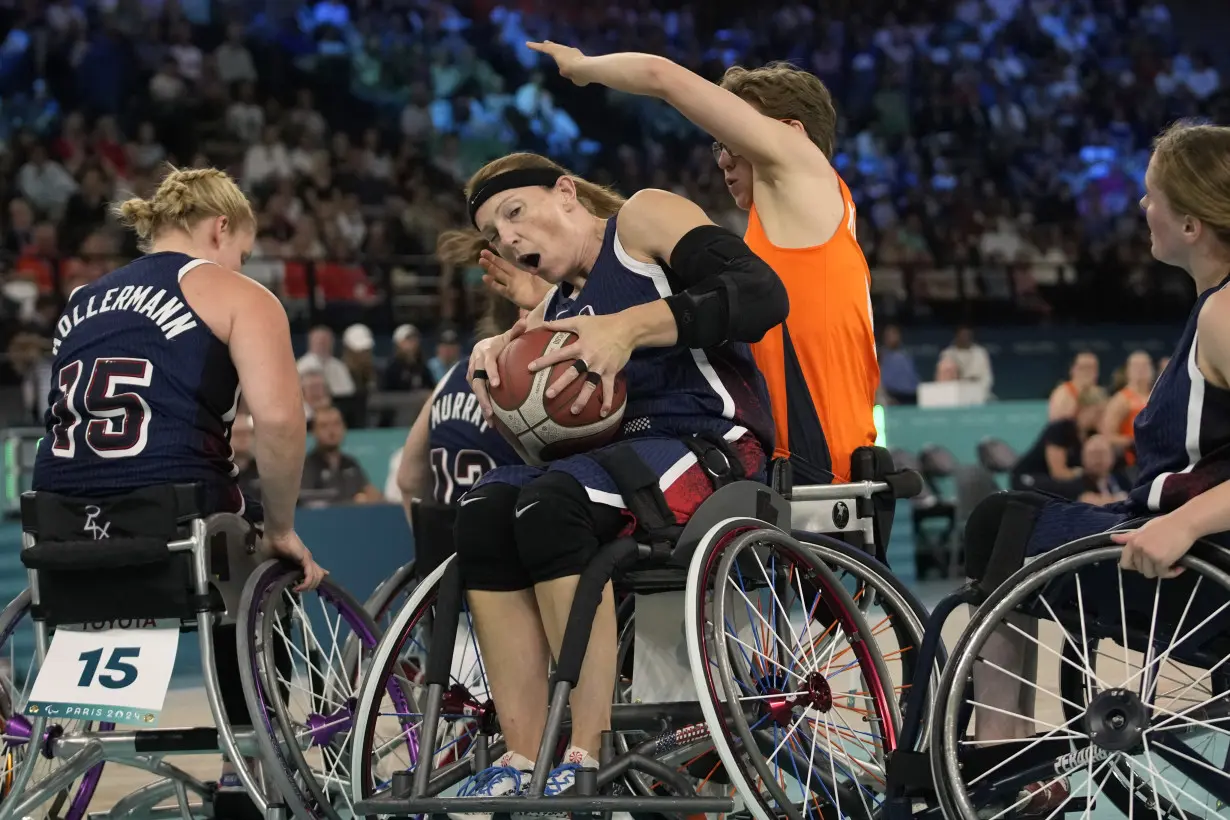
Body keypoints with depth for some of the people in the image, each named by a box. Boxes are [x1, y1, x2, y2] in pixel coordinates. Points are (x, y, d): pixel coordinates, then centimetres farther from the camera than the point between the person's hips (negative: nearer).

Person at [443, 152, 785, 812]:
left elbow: (762, 293, -15)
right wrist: (493, 355, -7)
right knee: (483, 509, -18)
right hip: (619, 454, 7)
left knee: (551, 503, -31)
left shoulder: (643, 219, 1)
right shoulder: (557, 303, 23)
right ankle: (521, 761, -24)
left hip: (712, 445, -7)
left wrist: (630, 327, -25)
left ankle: (588, 759, -33)